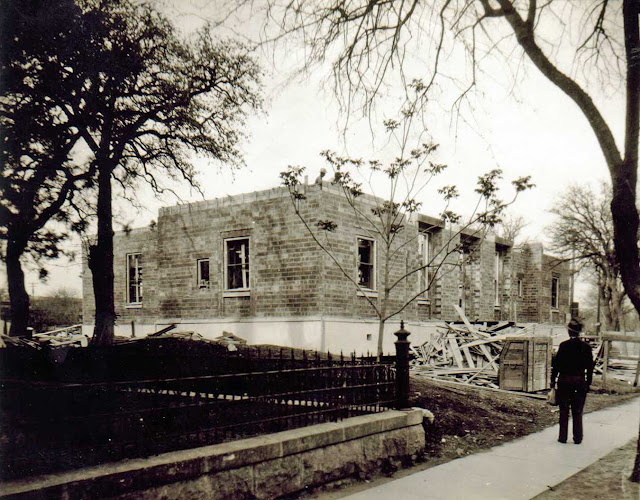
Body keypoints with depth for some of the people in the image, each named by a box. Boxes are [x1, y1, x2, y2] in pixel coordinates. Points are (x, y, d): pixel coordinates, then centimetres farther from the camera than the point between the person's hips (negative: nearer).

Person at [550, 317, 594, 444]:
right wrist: (588, 383, 10)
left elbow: (557, 363, -8)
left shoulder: (564, 345, -10)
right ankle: (578, 438, 13)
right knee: (578, 412, 11)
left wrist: (553, 380, -1)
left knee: (564, 411, 7)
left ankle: (563, 437, 10)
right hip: (580, 381, 2)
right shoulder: (586, 347, -1)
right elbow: (590, 367, 3)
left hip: (564, 381, -2)